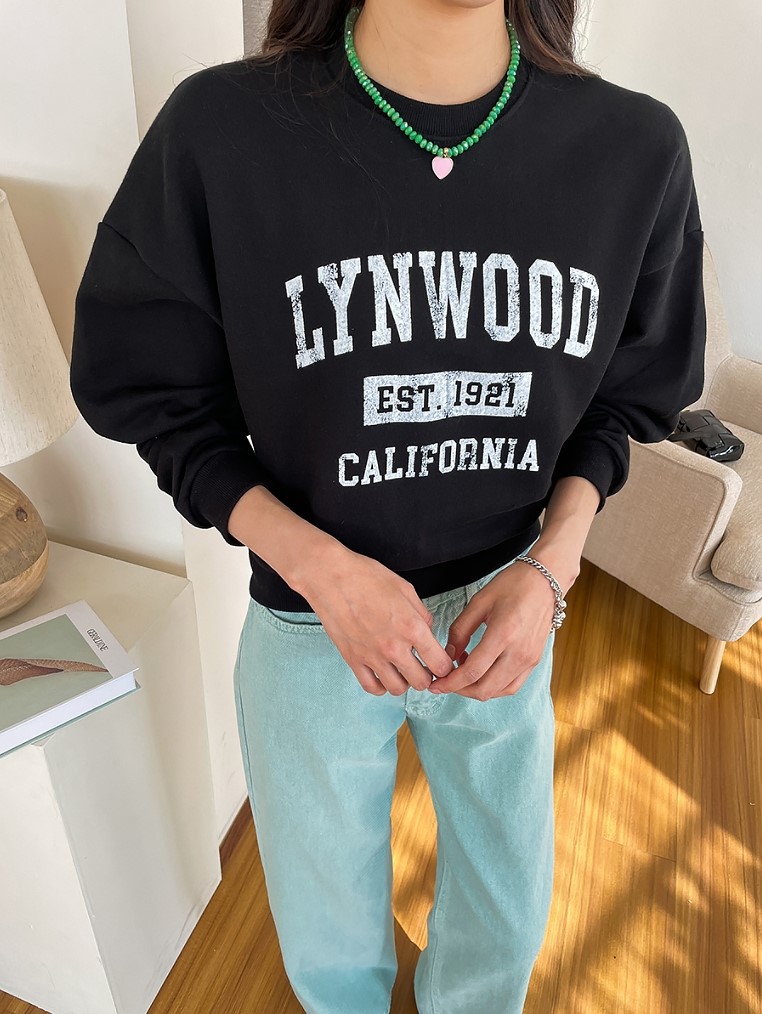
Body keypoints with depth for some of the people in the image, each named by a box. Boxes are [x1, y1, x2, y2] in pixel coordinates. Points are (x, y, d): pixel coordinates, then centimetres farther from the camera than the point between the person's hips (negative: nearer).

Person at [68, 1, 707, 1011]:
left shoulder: (639, 147, -11)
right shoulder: (216, 132, -18)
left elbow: (624, 395, 3)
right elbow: (160, 402, -8)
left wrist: (551, 567, -14)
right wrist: (319, 566, -22)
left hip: (508, 609, 3)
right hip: (310, 622, -1)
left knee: (508, 919, 26)